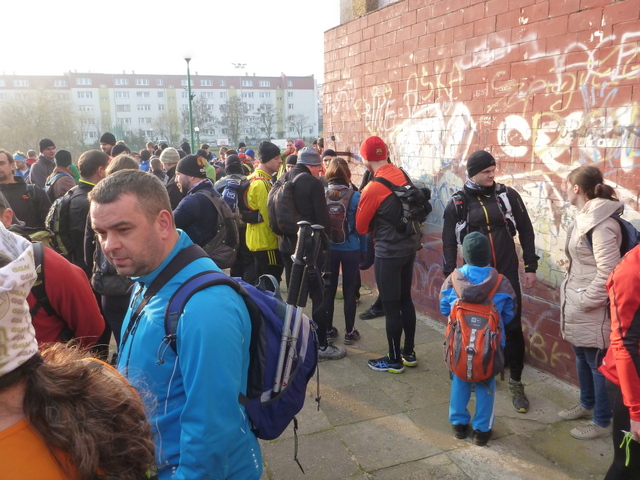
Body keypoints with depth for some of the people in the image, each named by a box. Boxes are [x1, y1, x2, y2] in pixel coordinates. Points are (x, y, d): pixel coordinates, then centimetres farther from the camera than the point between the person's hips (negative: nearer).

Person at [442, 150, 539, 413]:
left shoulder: (507, 195, -1)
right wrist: (450, 276, -2)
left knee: (513, 327, 2)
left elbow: (526, 231, 5)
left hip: (507, 273, 0)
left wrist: (530, 267, 3)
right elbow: (449, 242, 2)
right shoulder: (458, 203, -3)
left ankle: (515, 382, 16)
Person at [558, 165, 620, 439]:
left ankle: (602, 422, 22)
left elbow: (608, 272, -26)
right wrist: (574, 298, 14)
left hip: (592, 310, -10)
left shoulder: (601, 223, -23)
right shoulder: (585, 217, 7)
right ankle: (587, 404, 43)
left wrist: (587, 301, -18)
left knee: (597, 363, 6)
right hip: (578, 305, 10)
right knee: (582, 358, 24)